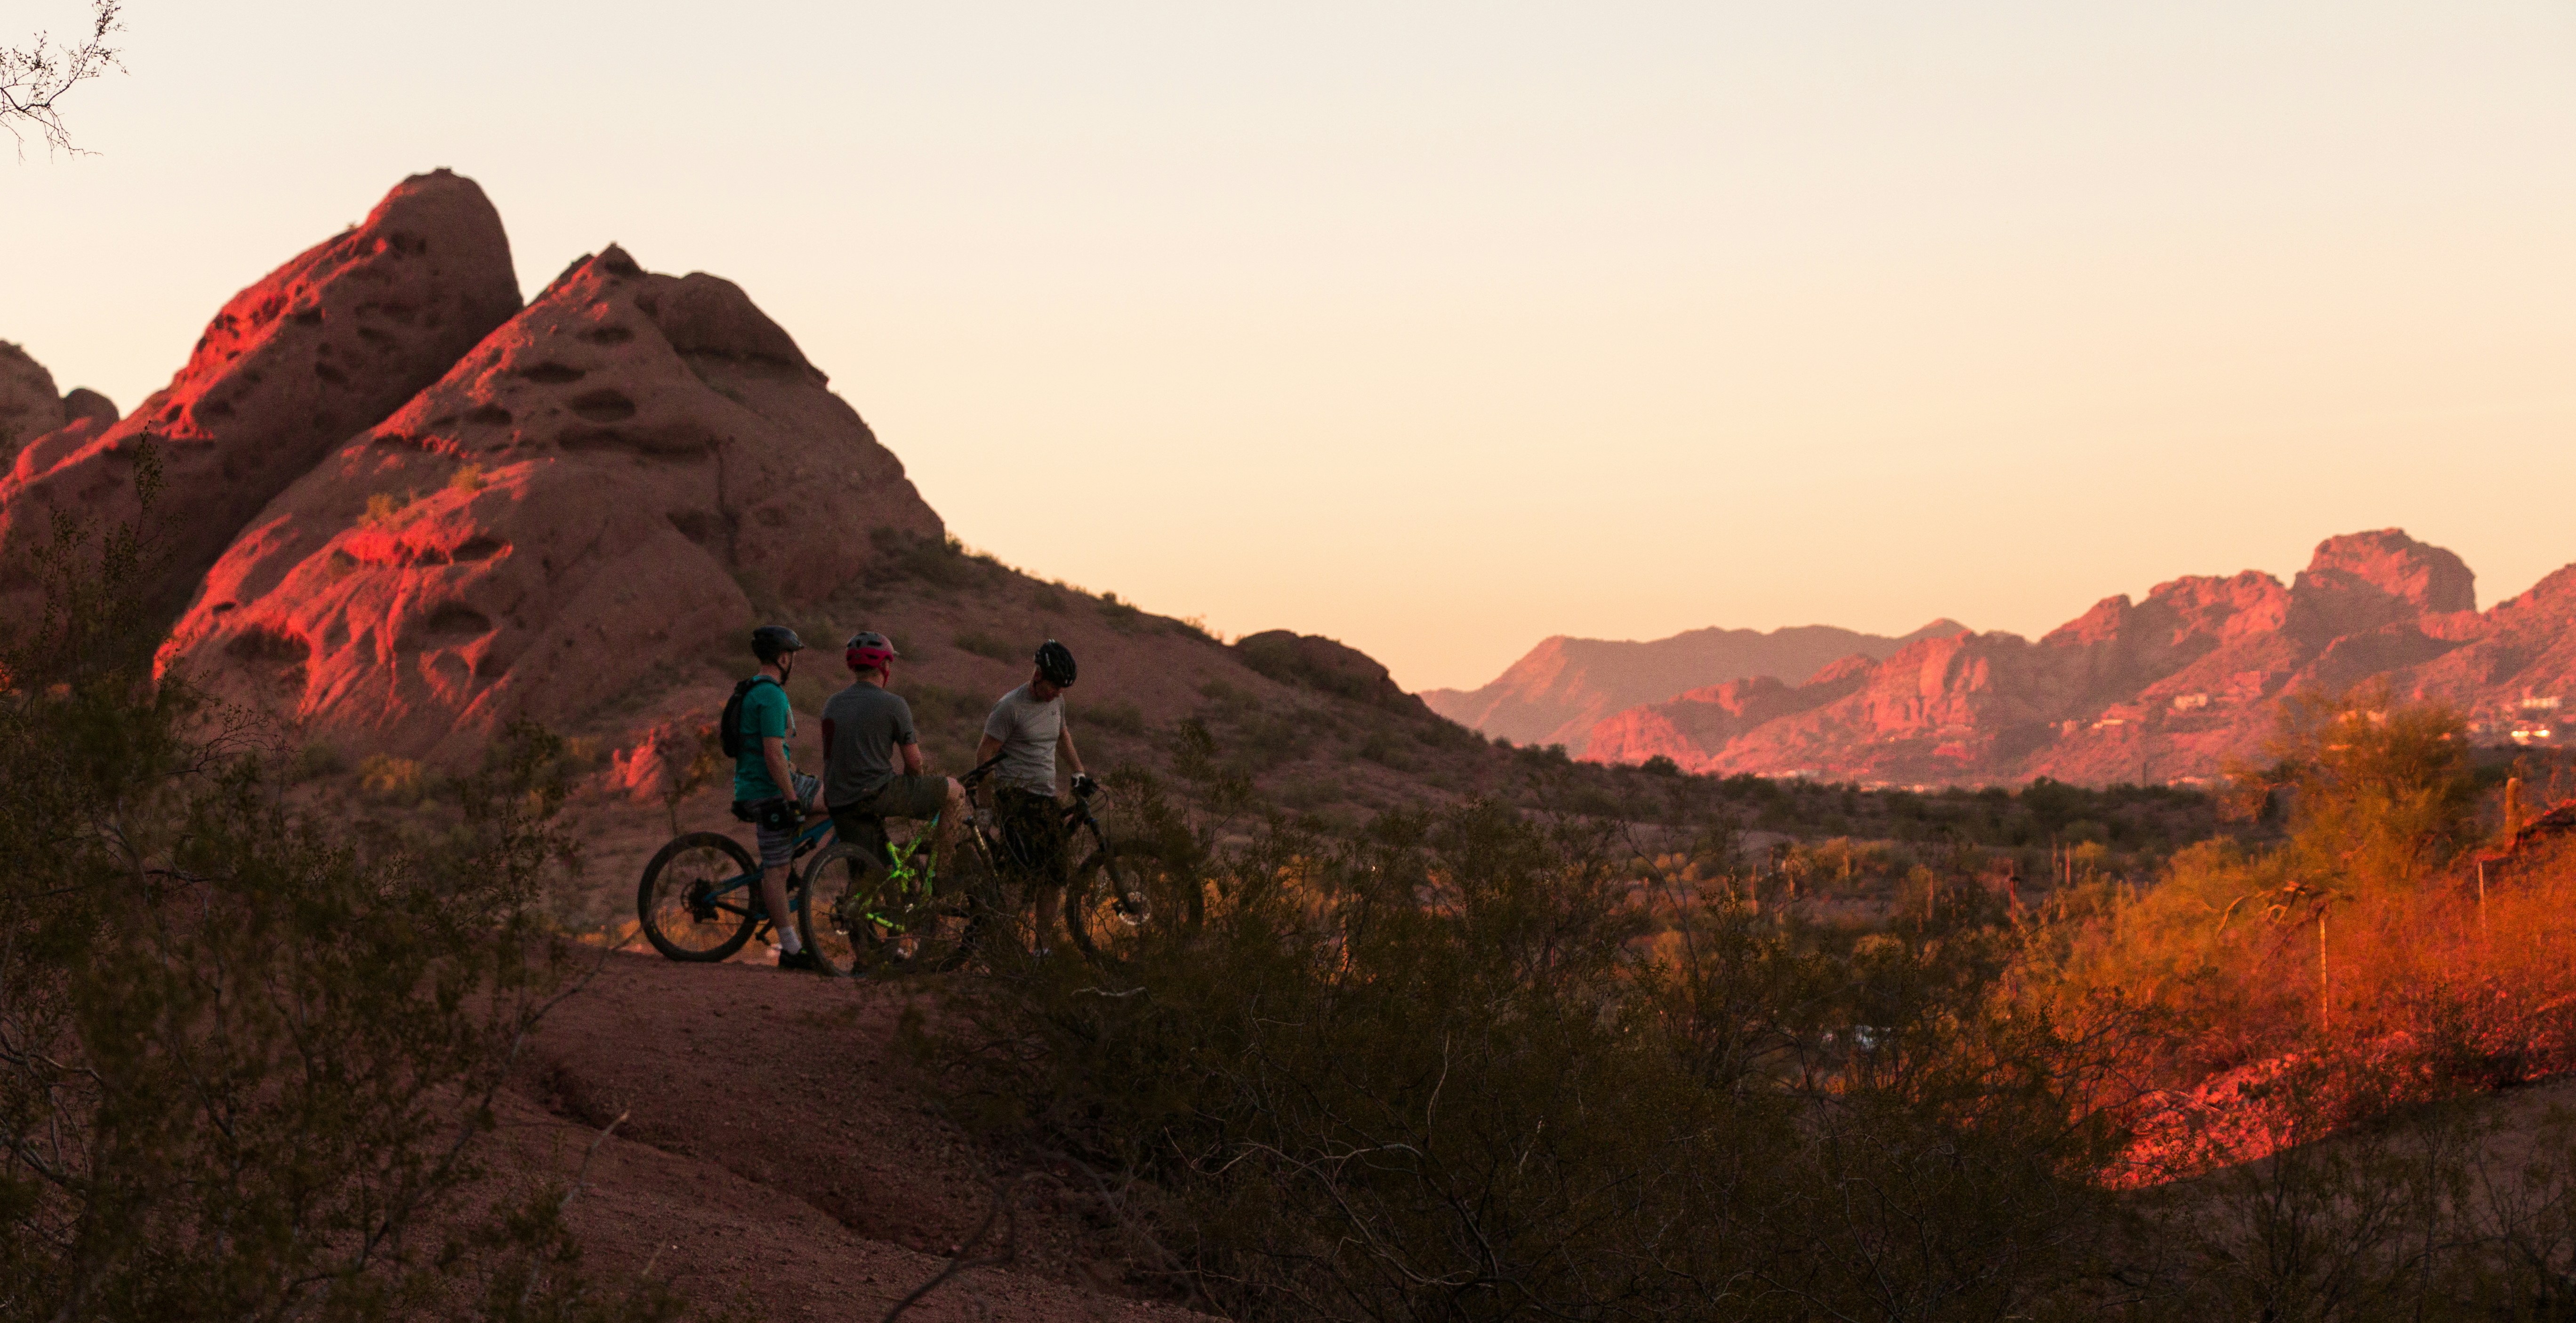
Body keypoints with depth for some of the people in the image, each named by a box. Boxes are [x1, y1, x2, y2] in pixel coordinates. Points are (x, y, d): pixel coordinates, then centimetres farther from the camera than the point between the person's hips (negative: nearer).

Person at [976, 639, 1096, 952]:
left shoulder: (1056, 701, 11)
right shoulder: (1011, 706, -11)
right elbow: (984, 754, -8)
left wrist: (1080, 774, 24)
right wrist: (986, 805, -10)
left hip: (1046, 797, 7)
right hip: (1014, 796, -7)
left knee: (1056, 876, 0)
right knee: (1028, 872, -21)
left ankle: (1043, 947, 6)